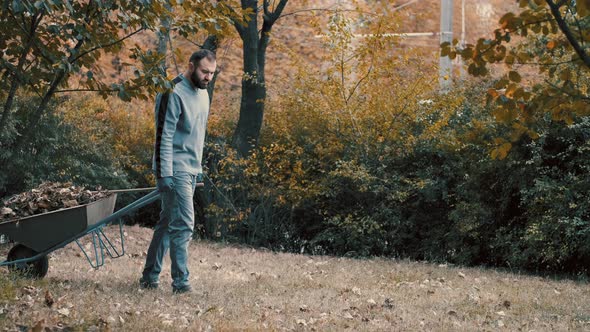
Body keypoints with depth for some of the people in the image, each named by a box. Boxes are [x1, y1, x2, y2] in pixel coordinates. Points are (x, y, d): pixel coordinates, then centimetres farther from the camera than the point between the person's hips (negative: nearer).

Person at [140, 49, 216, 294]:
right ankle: (180, 282, -8)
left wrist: (199, 169, 22)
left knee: (168, 223, 12)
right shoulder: (174, 94, -14)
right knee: (183, 224, -12)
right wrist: (165, 174, -22)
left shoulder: (202, 94, 15)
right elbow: (163, 136, -18)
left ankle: (150, 276, 18)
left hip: (191, 171, 9)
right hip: (175, 170, -9)